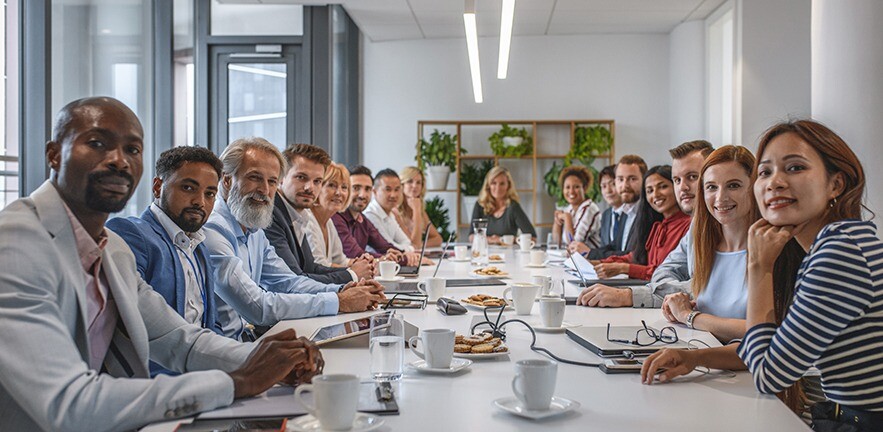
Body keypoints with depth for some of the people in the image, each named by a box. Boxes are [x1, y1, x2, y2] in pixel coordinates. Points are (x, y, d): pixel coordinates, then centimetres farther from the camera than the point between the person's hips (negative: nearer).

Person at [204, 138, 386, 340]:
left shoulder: (254, 232, 12)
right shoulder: (212, 231, -19)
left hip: (245, 339, 8)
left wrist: (341, 291, -6)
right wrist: (339, 302, -20)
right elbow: (258, 308, -24)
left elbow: (286, 282, 12)